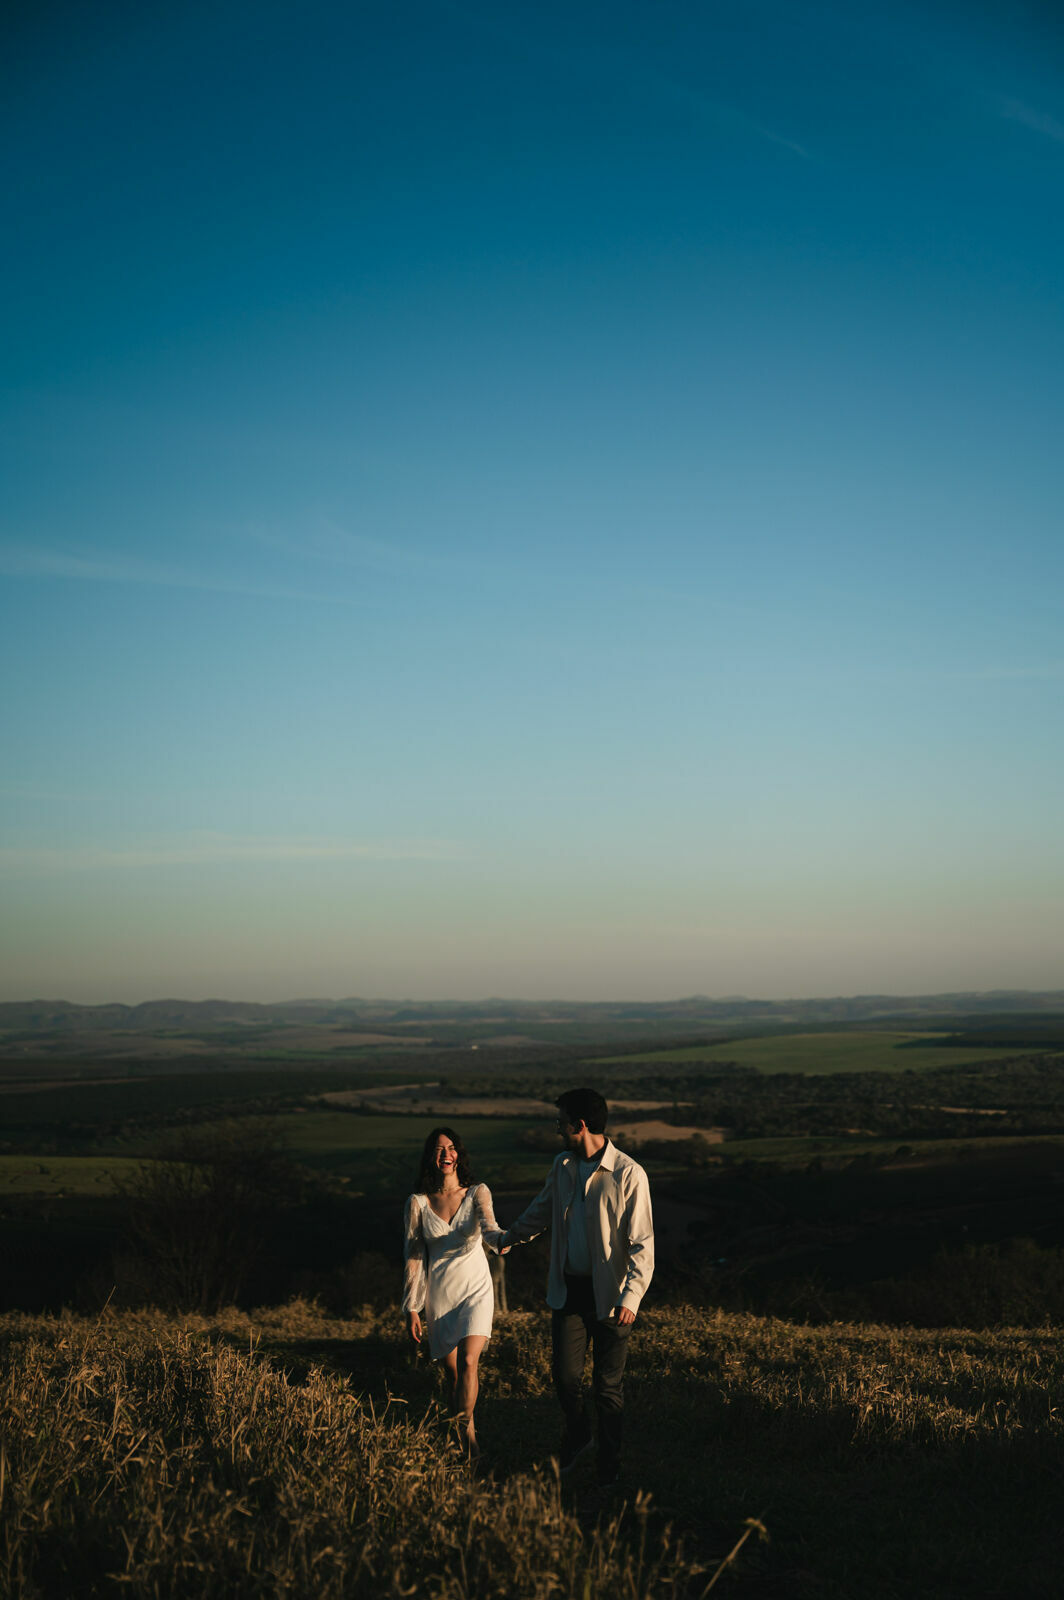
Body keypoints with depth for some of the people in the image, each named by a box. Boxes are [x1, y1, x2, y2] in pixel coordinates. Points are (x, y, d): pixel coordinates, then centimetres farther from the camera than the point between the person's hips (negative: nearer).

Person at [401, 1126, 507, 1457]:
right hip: (439, 1294, 1)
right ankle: (465, 1437, 22)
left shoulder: (477, 1193, -3)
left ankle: (465, 1426, -1)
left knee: (468, 1361, -18)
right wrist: (411, 1309, 0)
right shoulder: (417, 1203, -1)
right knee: (452, 1371, 6)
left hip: (476, 1289, -1)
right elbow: (413, 1257, 2)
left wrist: (502, 1238, -45)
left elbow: (489, 1228, -21)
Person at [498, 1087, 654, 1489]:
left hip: (609, 1295, -5)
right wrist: (503, 1241, 36)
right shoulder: (562, 1167, 5)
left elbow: (641, 1243, -15)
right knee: (565, 1374, 5)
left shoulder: (628, 1174, -14)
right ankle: (577, 1437, 34)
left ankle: (609, 1468, 23)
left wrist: (631, 1297, -24)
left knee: (608, 1386, 5)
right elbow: (539, 1212, 25)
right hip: (568, 1290, 5)